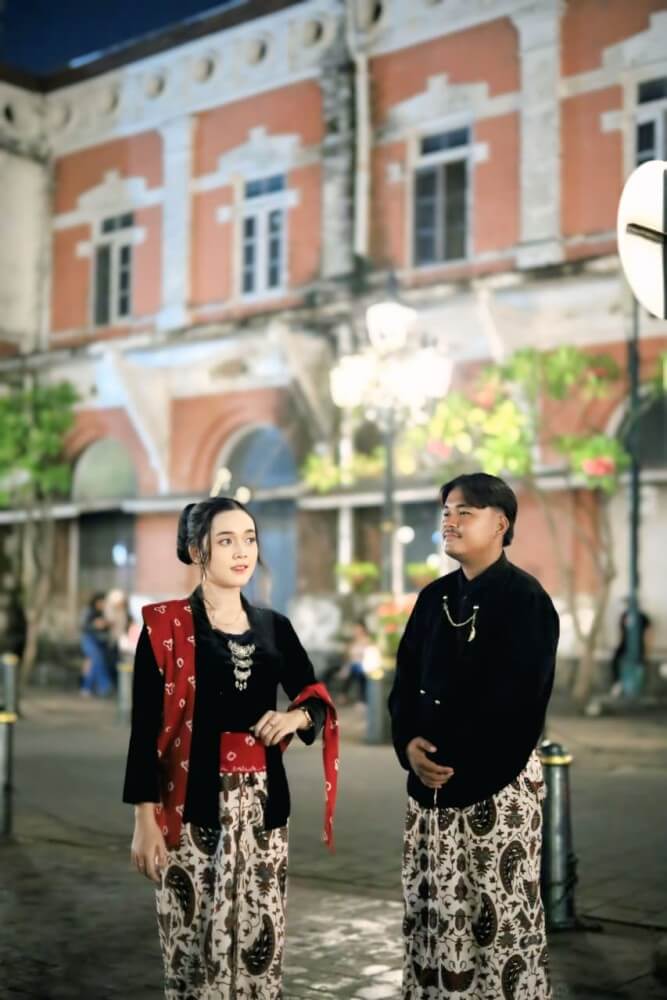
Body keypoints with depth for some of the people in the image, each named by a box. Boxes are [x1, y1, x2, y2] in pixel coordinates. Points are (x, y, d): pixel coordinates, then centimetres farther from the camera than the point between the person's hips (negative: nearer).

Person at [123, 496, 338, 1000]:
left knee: (261, 942, 6)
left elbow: (317, 698, 17)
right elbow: (146, 727, -6)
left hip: (262, 803, 4)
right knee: (195, 946, -2)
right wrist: (145, 817, -11)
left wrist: (296, 717, -6)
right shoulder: (165, 625, -4)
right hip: (193, 804, -4)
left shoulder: (274, 626, 9)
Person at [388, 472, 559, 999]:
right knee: (434, 910, 9)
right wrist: (409, 744, -7)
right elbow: (406, 682, 11)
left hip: (498, 779, -6)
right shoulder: (433, 598, 12)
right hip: (431, 776, 6)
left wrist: (460, 764, -14)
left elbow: (518, 700, -14)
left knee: (503, 912, -1)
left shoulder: (525, 598, -7)